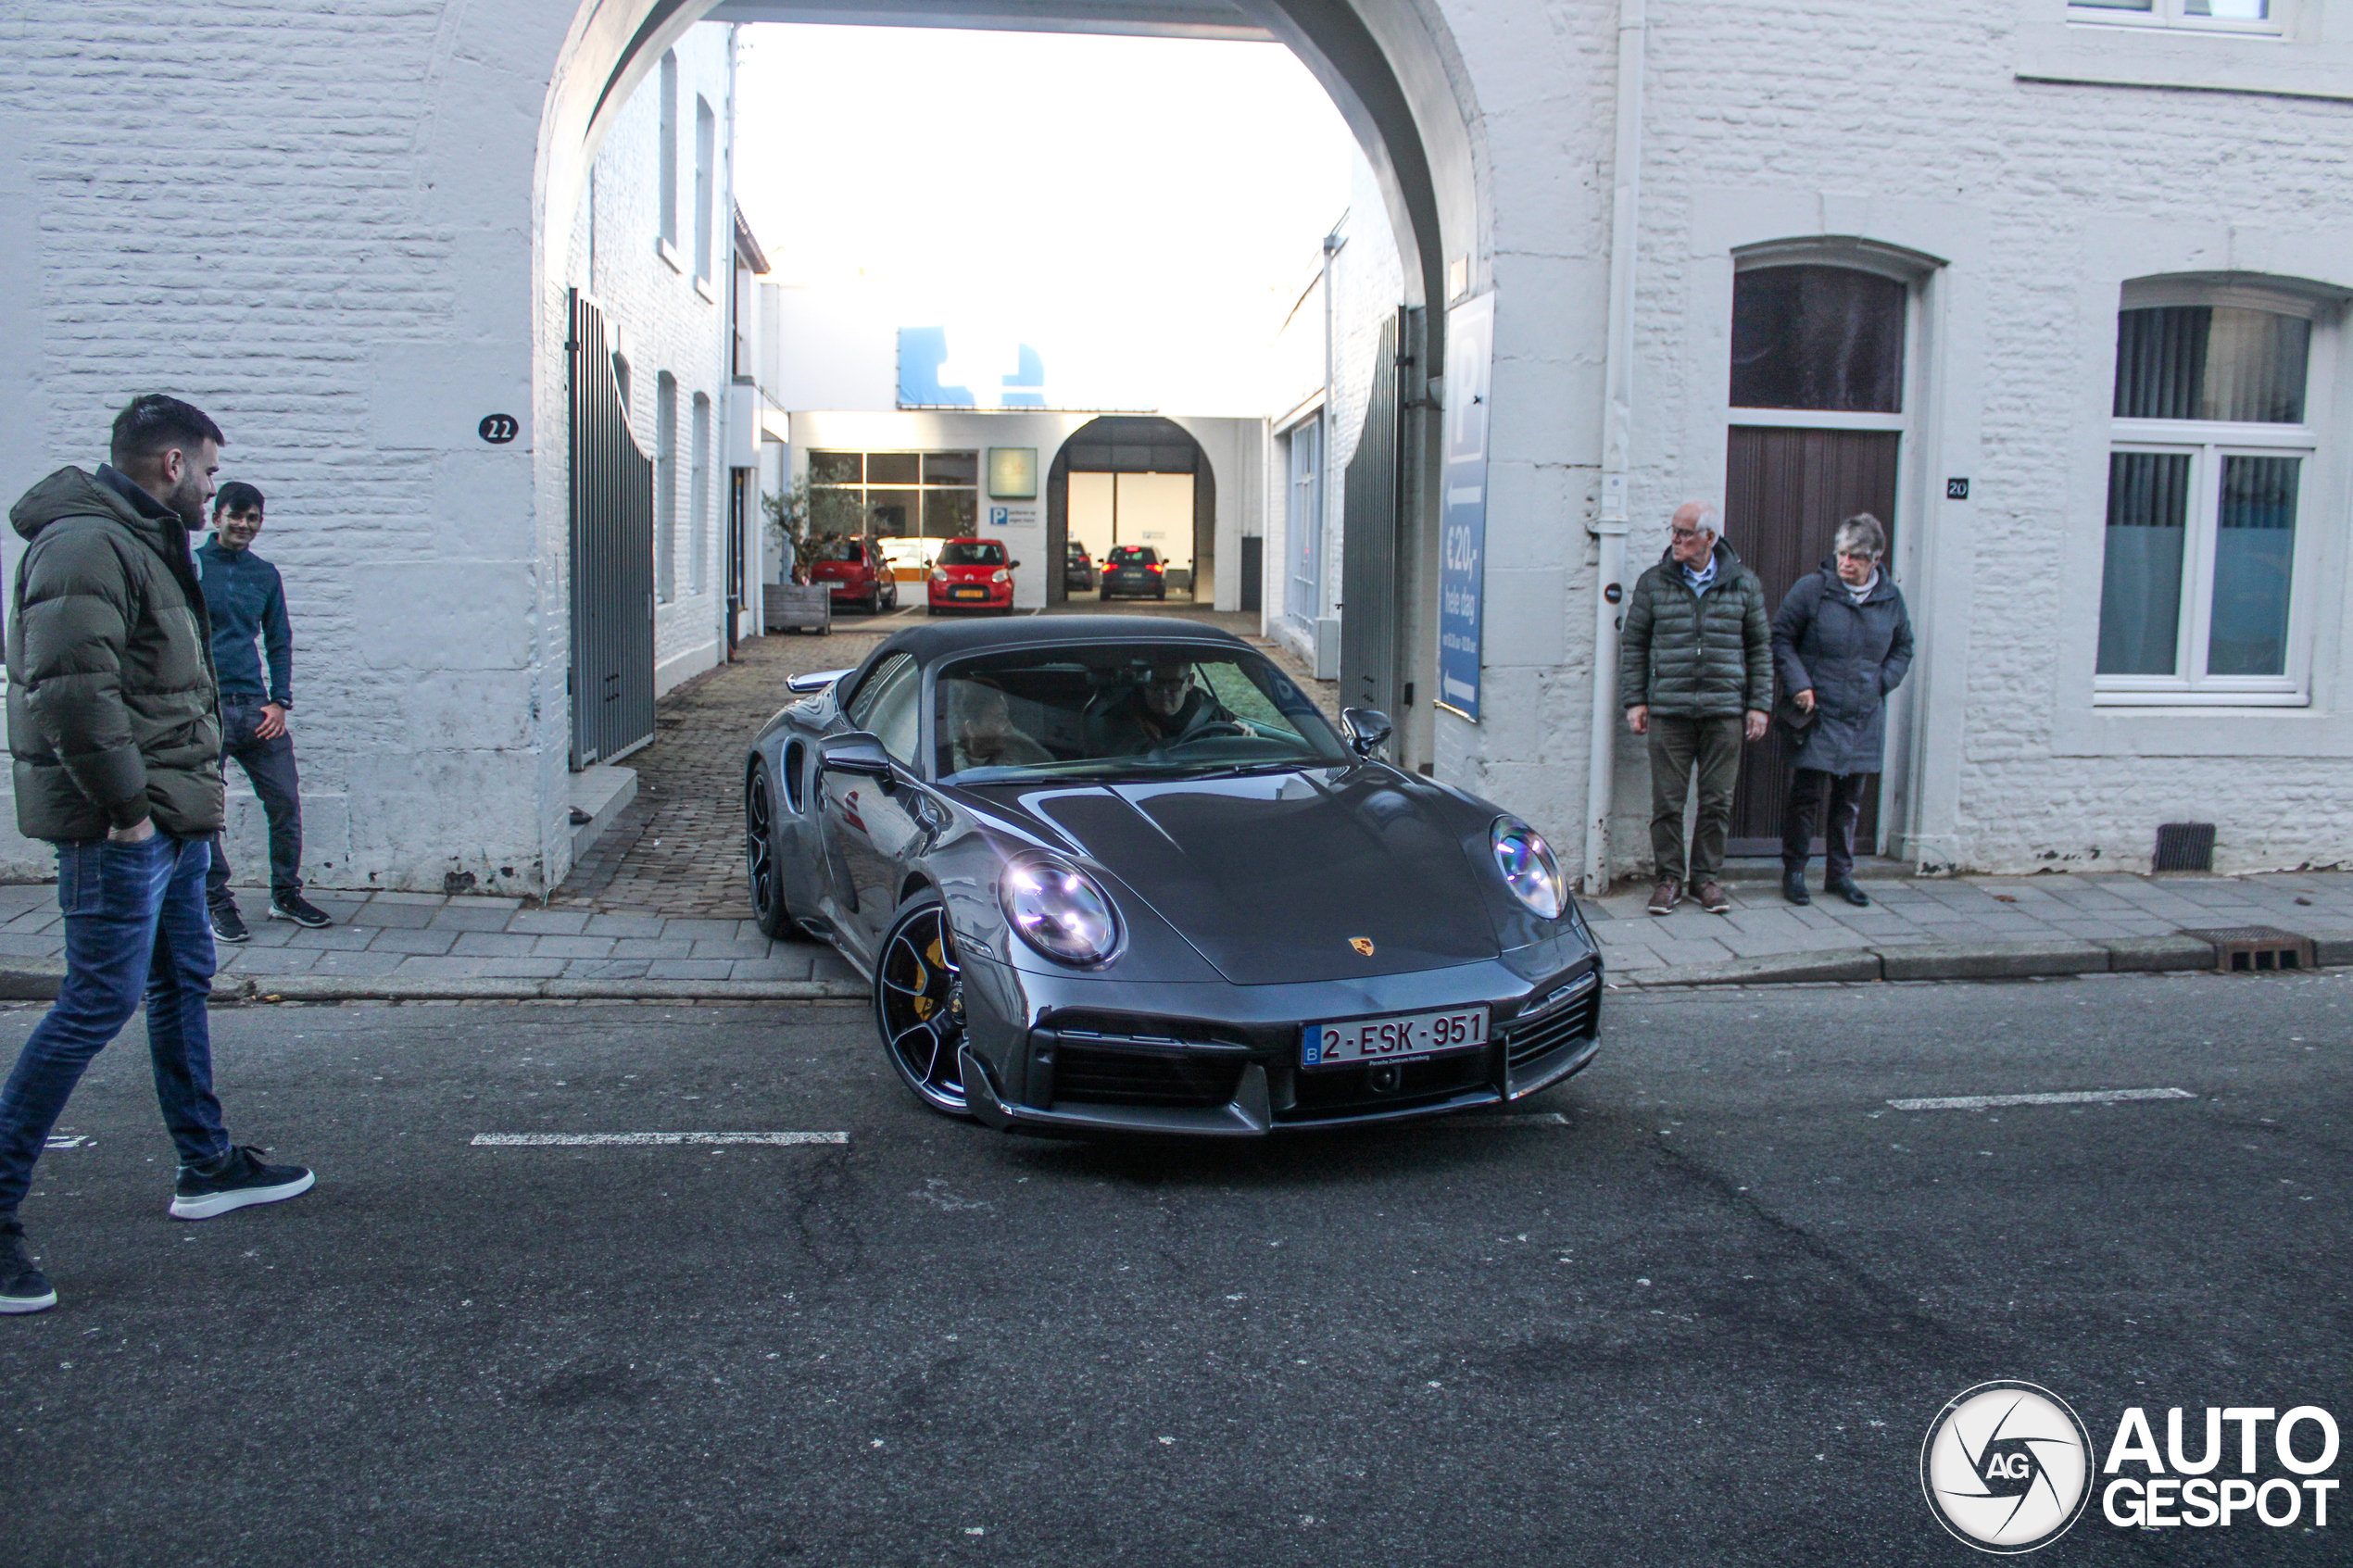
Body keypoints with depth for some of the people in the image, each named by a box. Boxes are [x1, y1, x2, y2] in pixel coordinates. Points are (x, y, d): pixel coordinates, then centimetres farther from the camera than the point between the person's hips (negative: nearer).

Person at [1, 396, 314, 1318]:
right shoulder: (86, 545, -15)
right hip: (119, 831, -11)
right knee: (100, 1004, -8)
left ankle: (207, 1169, 30)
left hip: (168, 821, 11)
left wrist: (180, 801, 15)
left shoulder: (141, 543, 18)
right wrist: (125, 806, -22)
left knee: (184, 984, 17)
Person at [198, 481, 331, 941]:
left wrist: (279, 701, 6)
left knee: (285, 802, 3)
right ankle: (218, 904, 11)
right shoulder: (192, 567, 1)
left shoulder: (265, 574, 13)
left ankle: (286, 895, 17)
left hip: (256, 708, 4)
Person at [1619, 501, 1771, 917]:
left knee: (1717, 800, 5)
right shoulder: (1653, 583, 5)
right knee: (1667, 800, 1)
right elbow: (1633, 644, 8)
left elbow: (1760, 647, 10)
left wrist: (1759, 704, 5)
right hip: (1668, 711, 0)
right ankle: (1670, 877, 14)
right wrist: (1634, 700, 1)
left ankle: (1705, 876, 19)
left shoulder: (1744, 584, 6)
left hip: (1725, 712, 0)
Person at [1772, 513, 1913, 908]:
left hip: (1865, 719, 4)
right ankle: (1793, 871, 10)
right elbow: (1781, 637, -1)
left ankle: (1840, 874, 22)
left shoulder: (1890, 599, 6)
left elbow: (1903, 648, 20)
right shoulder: (1812, 589, -7)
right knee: (1807, 794, -3)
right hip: (1818, 715, -4)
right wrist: (1798, 684, -11)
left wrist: (1883, 682, 4)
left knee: (1850, 800, 11)